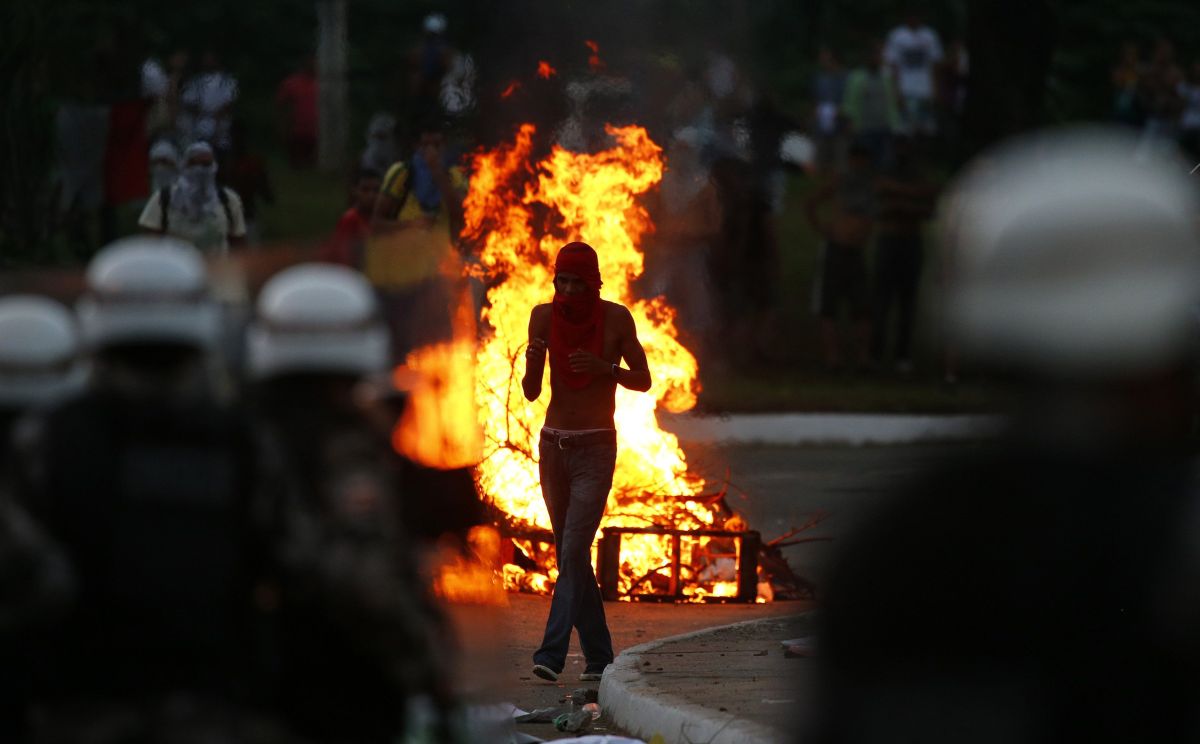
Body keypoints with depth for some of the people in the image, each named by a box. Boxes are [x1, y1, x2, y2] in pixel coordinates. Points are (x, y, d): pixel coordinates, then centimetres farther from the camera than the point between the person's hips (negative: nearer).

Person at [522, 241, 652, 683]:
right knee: (572, 558, 7)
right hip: (553, 445, 4)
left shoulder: (615, 318, -8)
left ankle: (551, 654, -21)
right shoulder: (544, 316, -1)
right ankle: (598, 657, 14)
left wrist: (605, 368, -18)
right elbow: (531, 392, 0)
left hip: (596, 448, -4)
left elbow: (643, 381, 0)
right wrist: (533, 362, -22)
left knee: (573, 552, -15)